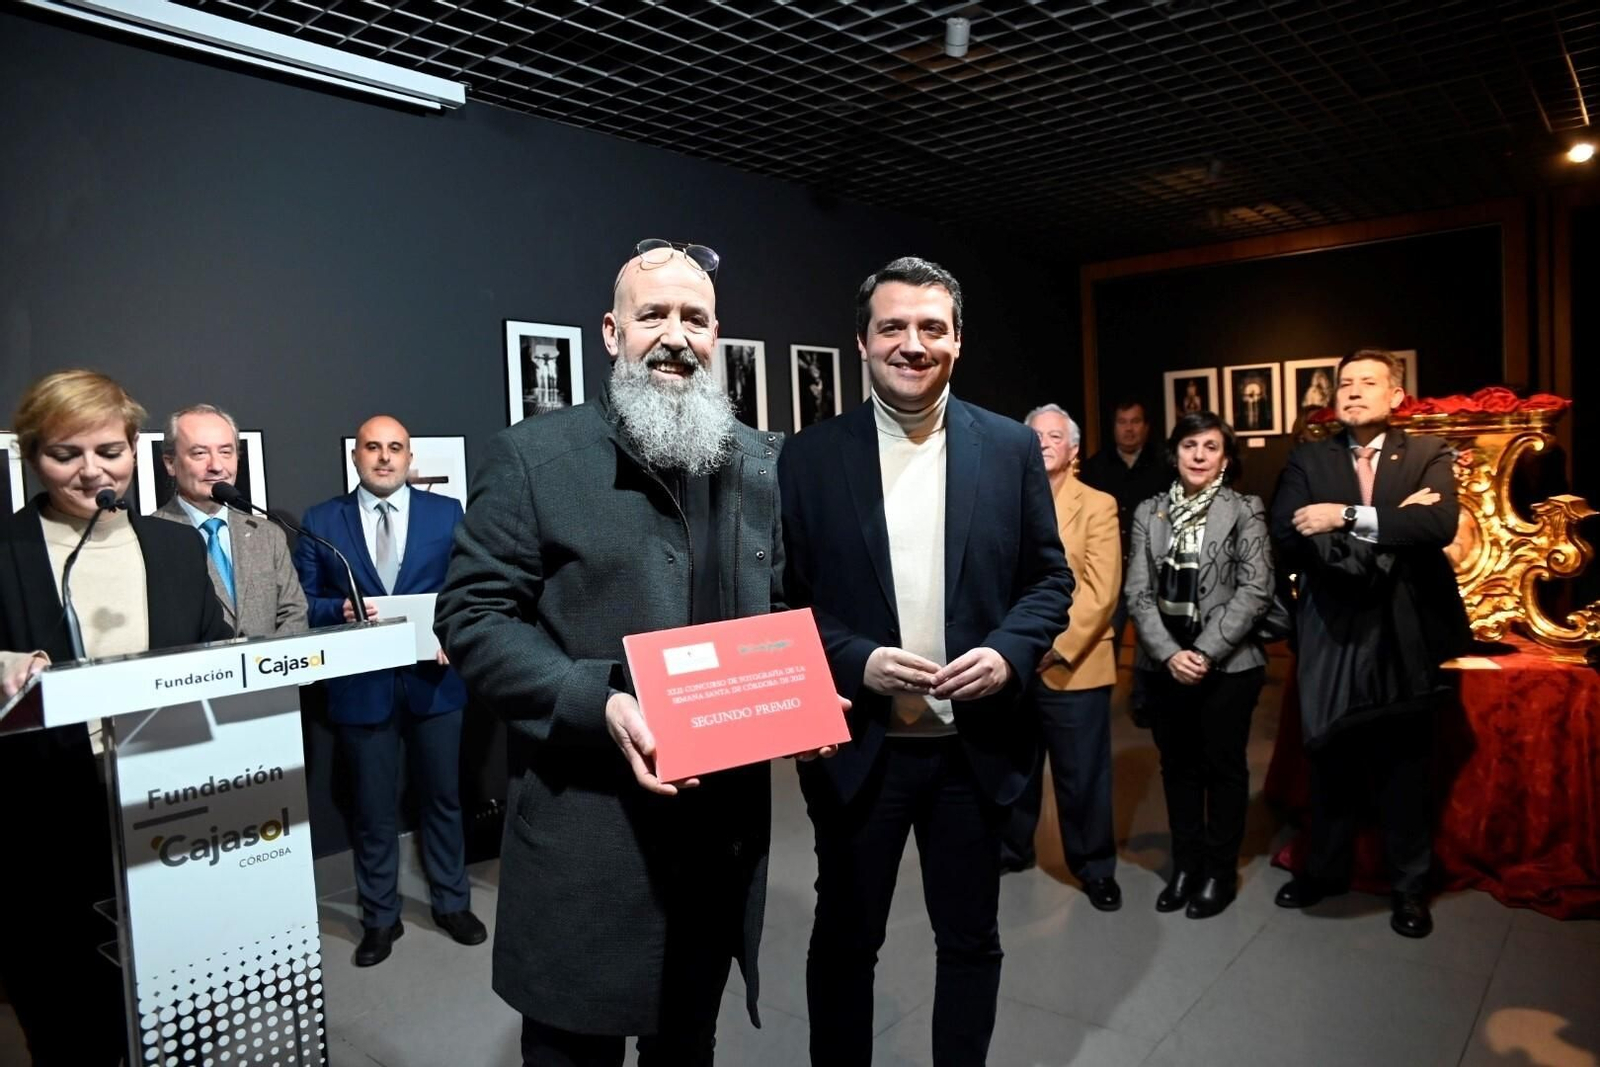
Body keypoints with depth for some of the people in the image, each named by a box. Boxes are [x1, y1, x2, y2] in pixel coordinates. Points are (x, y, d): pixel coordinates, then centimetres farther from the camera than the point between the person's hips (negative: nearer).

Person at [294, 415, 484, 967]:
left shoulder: (447, 512, 4)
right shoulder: (321, 521, 3)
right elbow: (303, 602, 2)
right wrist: (341, 609, -18)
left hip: (434, 678, 1)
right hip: (362, 685, 0)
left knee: (443, 798, 13)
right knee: (374, 808, 11)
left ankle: (452, 903, 31)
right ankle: (380, 918, 28)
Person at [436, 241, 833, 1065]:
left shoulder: (764, 465, 8)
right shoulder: (532, 455, -7)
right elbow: (472, 617, -10)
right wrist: (598, 703, -23)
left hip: (725, 821, 5)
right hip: (585, 827, -4)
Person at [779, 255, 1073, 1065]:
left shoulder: (1011, 448, 0)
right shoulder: (810, 457, -4)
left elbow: (1050, 578, 4)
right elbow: (782, 596, -2)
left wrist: (1010, 652, -13)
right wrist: (856, 661, -17)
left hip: (975, 741, 2)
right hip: (859, 743, -1)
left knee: (970, 937, 18)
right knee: (844, 938, 16)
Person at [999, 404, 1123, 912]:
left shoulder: (1098, 505, -1)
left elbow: (1100, 591, -10)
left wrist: (1055, 647, -18)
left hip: (1072, 666, -3)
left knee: (1082, 775, 7)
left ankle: (1095, 866, 25)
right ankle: (1010, 848, 35)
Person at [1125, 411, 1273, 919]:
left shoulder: (1245, 511, -2)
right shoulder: (1149, 512, 6)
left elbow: (1255, 590, -9)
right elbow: (1138, 592, 1)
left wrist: (1206, 652, -16)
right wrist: (1169, 653, -12)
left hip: (1227, 663, -3)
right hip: (1164, 663, 3)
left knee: (1224, 766, 7)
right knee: (1177, 766, 12)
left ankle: (1220, 870, 22)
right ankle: (1185, 864, 25)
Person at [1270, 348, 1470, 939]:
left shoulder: (1428, 454, 2)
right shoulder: (1307, 460, 4)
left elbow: (1440, 524, -17)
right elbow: (1287, 537, -11)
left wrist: (1347, 518, -23)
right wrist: (1391, 524, -16)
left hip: (1404, 635, -1)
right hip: (1333, 633, 1)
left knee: (1405, 765, 10)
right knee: (1332, 761, 13)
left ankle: (1410, 886, 27)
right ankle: (1325, 869, 30)